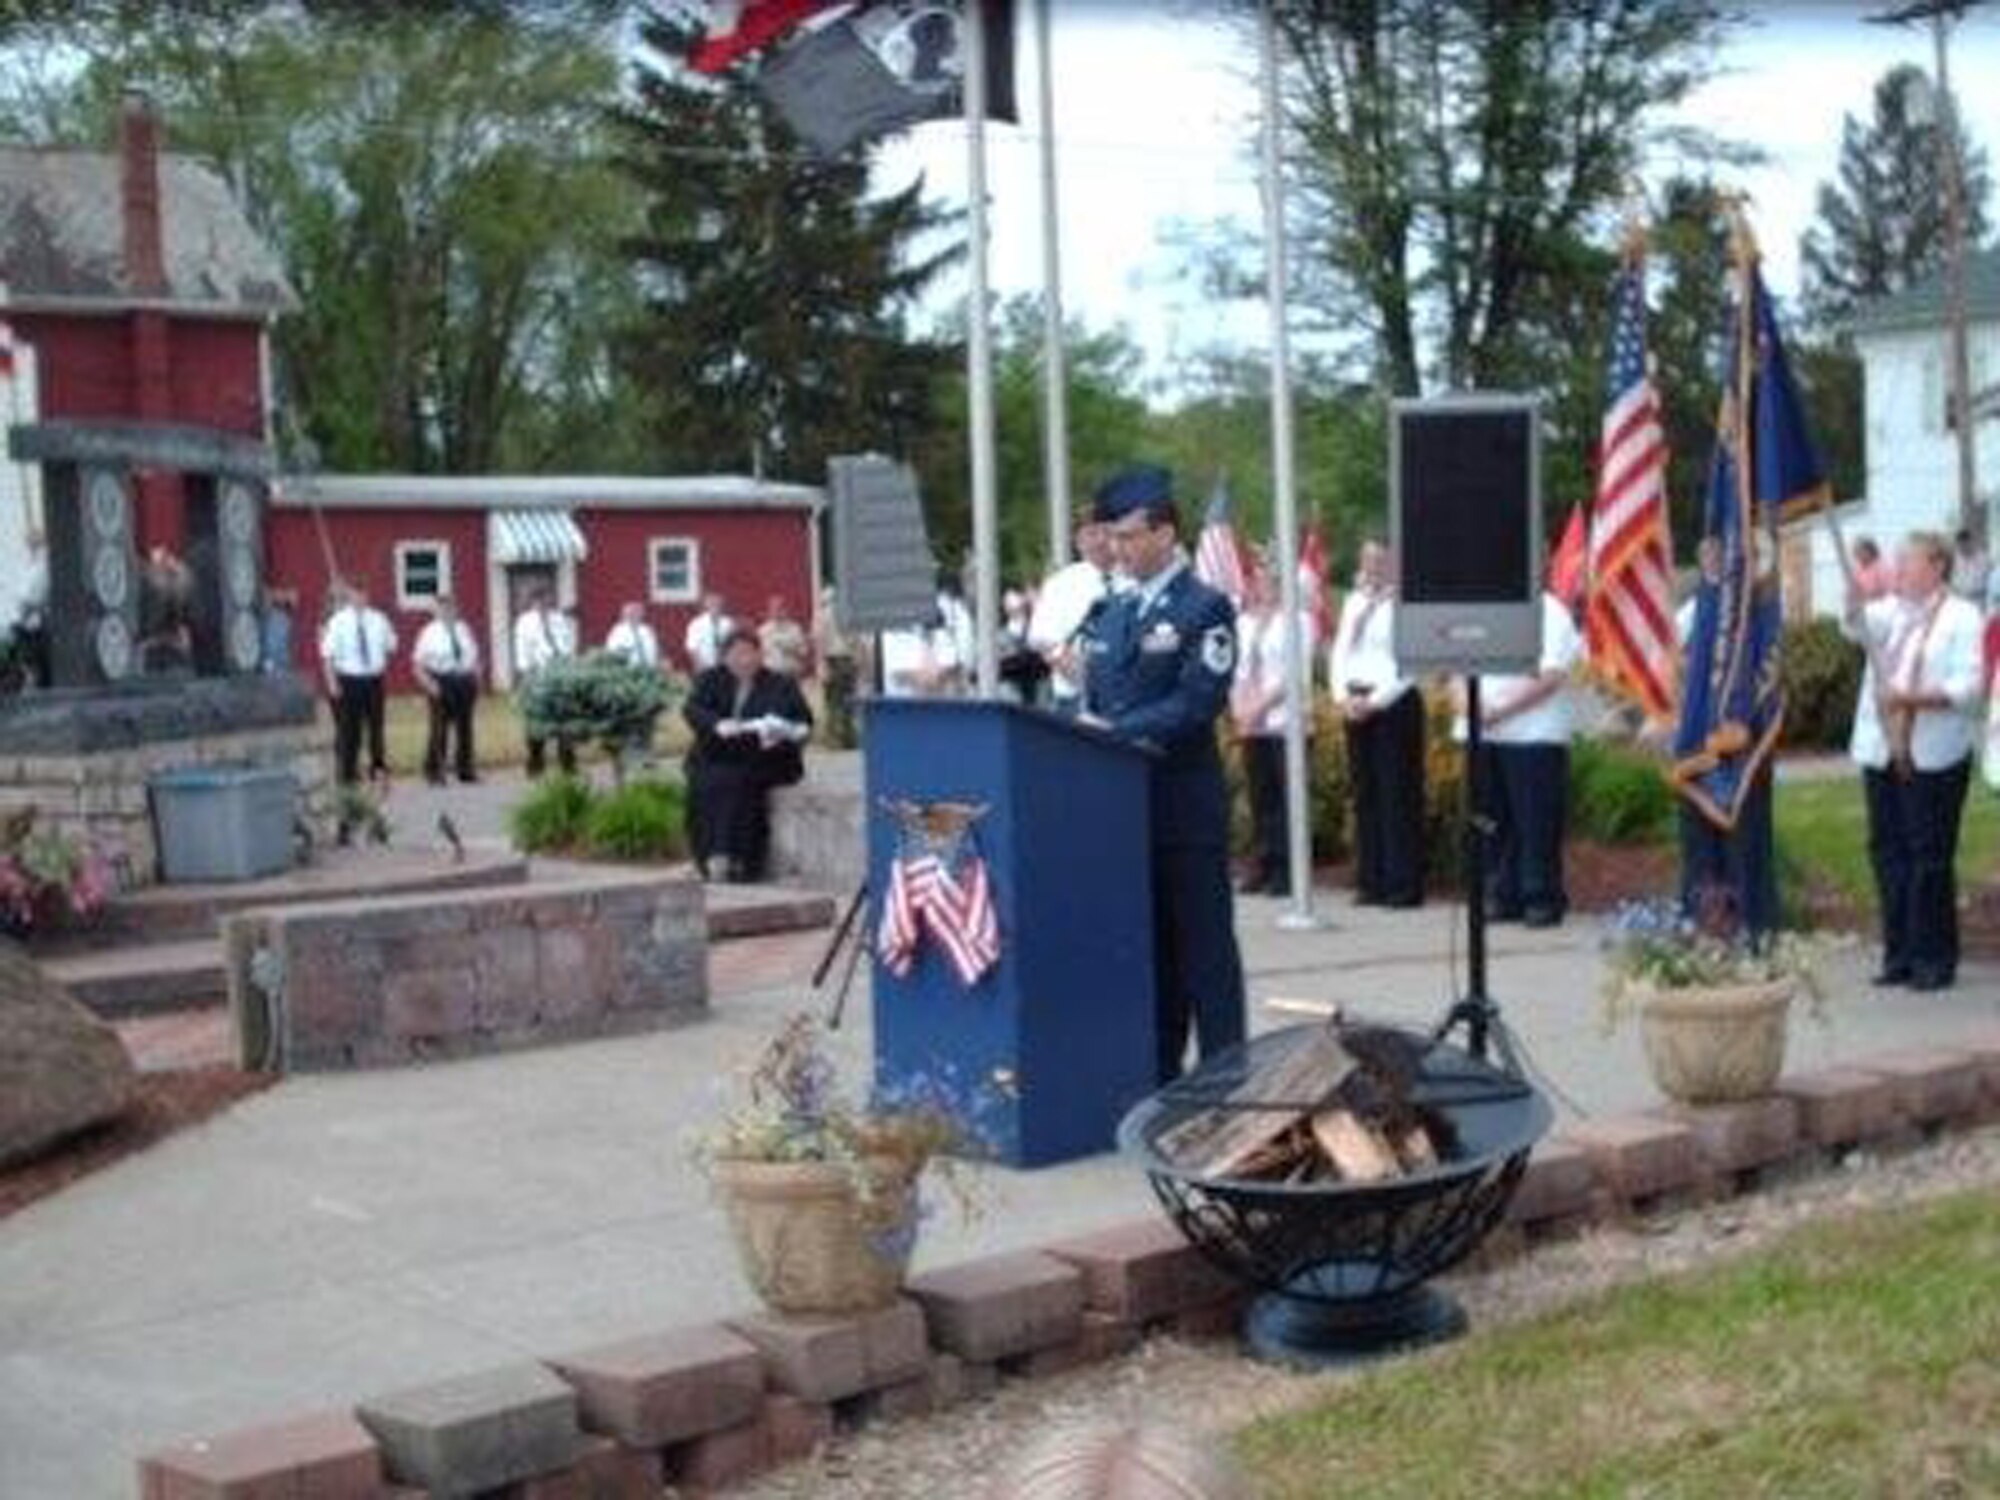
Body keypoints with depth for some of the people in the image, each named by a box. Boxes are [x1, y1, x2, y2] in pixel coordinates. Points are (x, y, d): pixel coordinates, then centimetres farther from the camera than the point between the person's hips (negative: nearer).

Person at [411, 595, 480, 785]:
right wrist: (429, 684, -16)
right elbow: (418, 664, -7)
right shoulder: (430, 632, -4)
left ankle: (465, 769, 18)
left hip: (464, 681, 5)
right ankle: (433, 771, 6)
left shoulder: (463, 630, 10)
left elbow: (475, 655, 17)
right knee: (439, 728, -3)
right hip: (442, 683, -5)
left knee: (464, 727, 9)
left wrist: (476, 678, 5)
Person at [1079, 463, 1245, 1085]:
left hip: (1184, 806, -7)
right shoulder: (1110, 612, 16)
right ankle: (1157, 1075, 19)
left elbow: (1198, 703, -16)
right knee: (1147, 947, 12)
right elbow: (1092, 700, 19)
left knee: (1203, 946, -1)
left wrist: (1115, 731, -20)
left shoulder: (1205, 608, -6)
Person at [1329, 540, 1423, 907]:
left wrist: (1375, 701, -15)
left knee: (1398, 795, -5)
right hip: (1355, 707, 7)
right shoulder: (1353, 602, 16)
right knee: (1365, 793, 8)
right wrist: (1342, 695, 0)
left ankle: (1403, 884, -1)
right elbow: (1339, 651, 15)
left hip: (1394, 705, -7)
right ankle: (1371, 880, 13)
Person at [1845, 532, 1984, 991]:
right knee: (1888, 851, 7)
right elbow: (1858, 625, -7)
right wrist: (1855, 597, -28)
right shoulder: (1890, 610, 15)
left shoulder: (1963, 617, -1)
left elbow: (1968, 686, -10)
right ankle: (1899, 953, 15)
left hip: (1933, 758, -5)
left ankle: (1934, 959, 4)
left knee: (1930, 857, -3)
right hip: (1881, 752, 5)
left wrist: (1913, 697, -22)